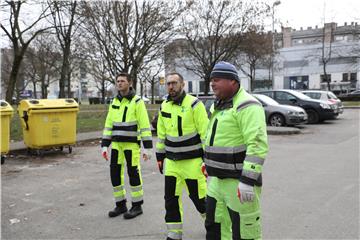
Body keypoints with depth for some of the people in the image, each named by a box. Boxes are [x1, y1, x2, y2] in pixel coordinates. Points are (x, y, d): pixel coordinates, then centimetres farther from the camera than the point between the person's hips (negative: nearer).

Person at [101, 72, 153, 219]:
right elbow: (108, 125, 14)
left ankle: (137, 206, 14)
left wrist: (147, 148, -14)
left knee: (133, 174, -1)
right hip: (116, 144, 6)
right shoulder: (114, 102, 12)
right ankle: (121, 205, 23)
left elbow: (145, 126, -10)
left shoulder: (137, 102, -6)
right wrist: (104, 146, 8)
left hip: (131, 144, -6)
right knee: (115, 174, 8)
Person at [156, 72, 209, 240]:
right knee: (170, 197, 7)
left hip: (192, 160, -5)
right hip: (171, 161, 6)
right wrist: (160, 156, 15)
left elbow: (205, 133, -12)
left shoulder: (194, 104, -12)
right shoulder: (164, 106, 7)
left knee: (198, 196, 4)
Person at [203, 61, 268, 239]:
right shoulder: (218, 105, 14)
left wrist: (248, 181, -28)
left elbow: (258, 145, -25)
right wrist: (208, 162, 25)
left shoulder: (247, 106, -16)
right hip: (217, 180, 9)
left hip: (238, 181, -9)